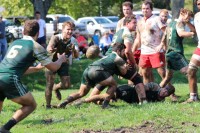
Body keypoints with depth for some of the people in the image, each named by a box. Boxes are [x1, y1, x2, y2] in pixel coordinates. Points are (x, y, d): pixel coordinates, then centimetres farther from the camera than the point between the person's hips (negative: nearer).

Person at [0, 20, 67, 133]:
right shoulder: (35, 46, 6)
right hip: (10, 80, -6)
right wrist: (60, 60, 33)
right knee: (31, 105, 13)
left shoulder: (15, 43, 25)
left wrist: (37, 68, 50)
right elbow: (53, 67, 11)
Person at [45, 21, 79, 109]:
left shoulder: (72, 41, -13)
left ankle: (56, 87, 33)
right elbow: (49, 48, -42)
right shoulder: (56, 38, -25)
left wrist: (73, 49, -39)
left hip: (63, 64, 4)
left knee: (66, 85, -2)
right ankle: (48, 105, 5)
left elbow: (76, 56, -17)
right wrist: (50, 50, -66)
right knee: (49, 86, -9)